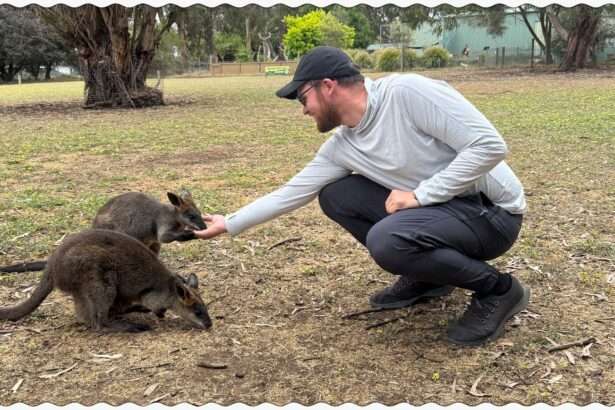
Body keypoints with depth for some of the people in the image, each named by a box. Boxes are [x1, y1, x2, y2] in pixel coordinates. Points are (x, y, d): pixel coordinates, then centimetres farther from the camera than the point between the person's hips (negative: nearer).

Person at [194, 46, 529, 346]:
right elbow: (291, 193, 9)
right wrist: (230, 224, 12)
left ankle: (498, 289, -7)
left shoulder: (407, 91, -22)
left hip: (490, 212, -7)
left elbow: (489, 146, -24)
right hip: (435, 207, 7)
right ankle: (424, 276, 12)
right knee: (334, 195, 2)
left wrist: (420, 194, -23)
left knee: (385, 240, -32)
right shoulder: (341, 147, 0)